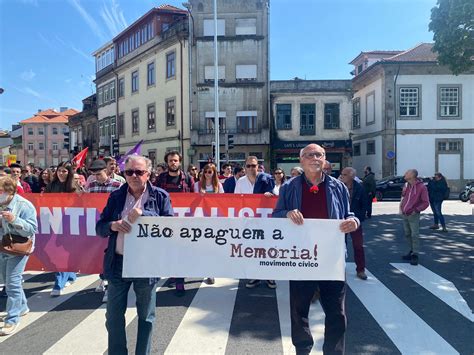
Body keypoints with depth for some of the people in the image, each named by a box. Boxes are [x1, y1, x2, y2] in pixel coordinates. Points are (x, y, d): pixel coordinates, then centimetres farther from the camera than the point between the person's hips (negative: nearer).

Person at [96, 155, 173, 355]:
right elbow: (99, 227, 6)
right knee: (114, 315, 14)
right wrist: (113, 225, -17)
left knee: (146, 316, 14)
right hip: (118, 262, 3)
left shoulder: (160, 196, -3)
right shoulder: (116, 196, 5)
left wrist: (143, 214, -21)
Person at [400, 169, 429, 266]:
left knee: (414, 235, -7)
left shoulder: (421, 187, -12)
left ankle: (415, 255, -2)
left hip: (413, 215, -7)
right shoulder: (406, 185, 8)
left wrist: (416, 210, -15)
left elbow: (426, 202, -11)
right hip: (404, 214, 7)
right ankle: (412, 251, 26)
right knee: (407, 234, 14)